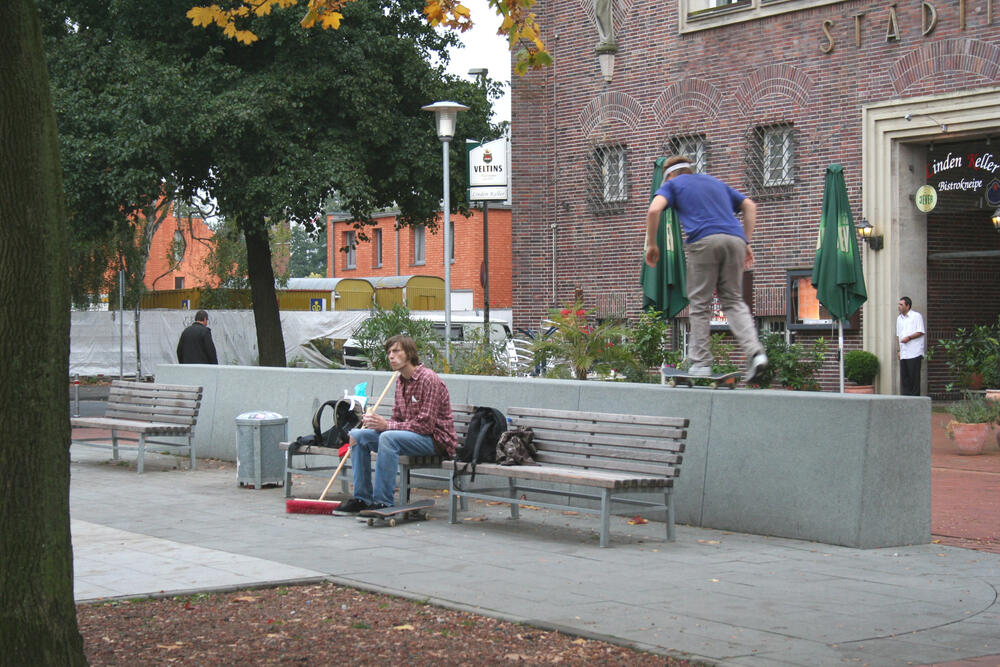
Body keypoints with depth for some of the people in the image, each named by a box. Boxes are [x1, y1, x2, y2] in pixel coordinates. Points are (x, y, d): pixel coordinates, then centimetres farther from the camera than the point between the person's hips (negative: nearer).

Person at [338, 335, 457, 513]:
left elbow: (426, 425, -21)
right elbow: (398, 418, 15)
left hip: (435, 439, -9)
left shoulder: (428, 379, -16)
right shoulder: (401, 381, 11)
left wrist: (387, 425, -21)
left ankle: (383, 502, -31)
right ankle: (362, 498, -4)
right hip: (409, 434, 9)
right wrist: (377, 423, -7)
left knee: (388, 437, -34)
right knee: (358, 435, -3)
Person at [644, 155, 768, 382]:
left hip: (704, 240, -4)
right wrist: (747, 243, 23)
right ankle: (755, 351, -8)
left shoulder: (672, 184, 18)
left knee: (700, 303, 5)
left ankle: (700, 362, 4)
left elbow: (654, 210, -2)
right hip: (735, 239, 4)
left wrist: (651, 244, 8)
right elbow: (749, 206, 25)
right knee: (733, 300, 11)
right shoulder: (715, 182, 32)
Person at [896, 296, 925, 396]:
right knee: (904, 377, 2)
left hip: (914, 353, -6)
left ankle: (915, 397, -3)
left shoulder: (917, 316, -2)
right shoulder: (899, 318, 19)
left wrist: (909, 337, -19)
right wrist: (899, 350, 15)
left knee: (914, 376, -6)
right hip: (904, 353, 6)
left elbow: (920, 332, -8)